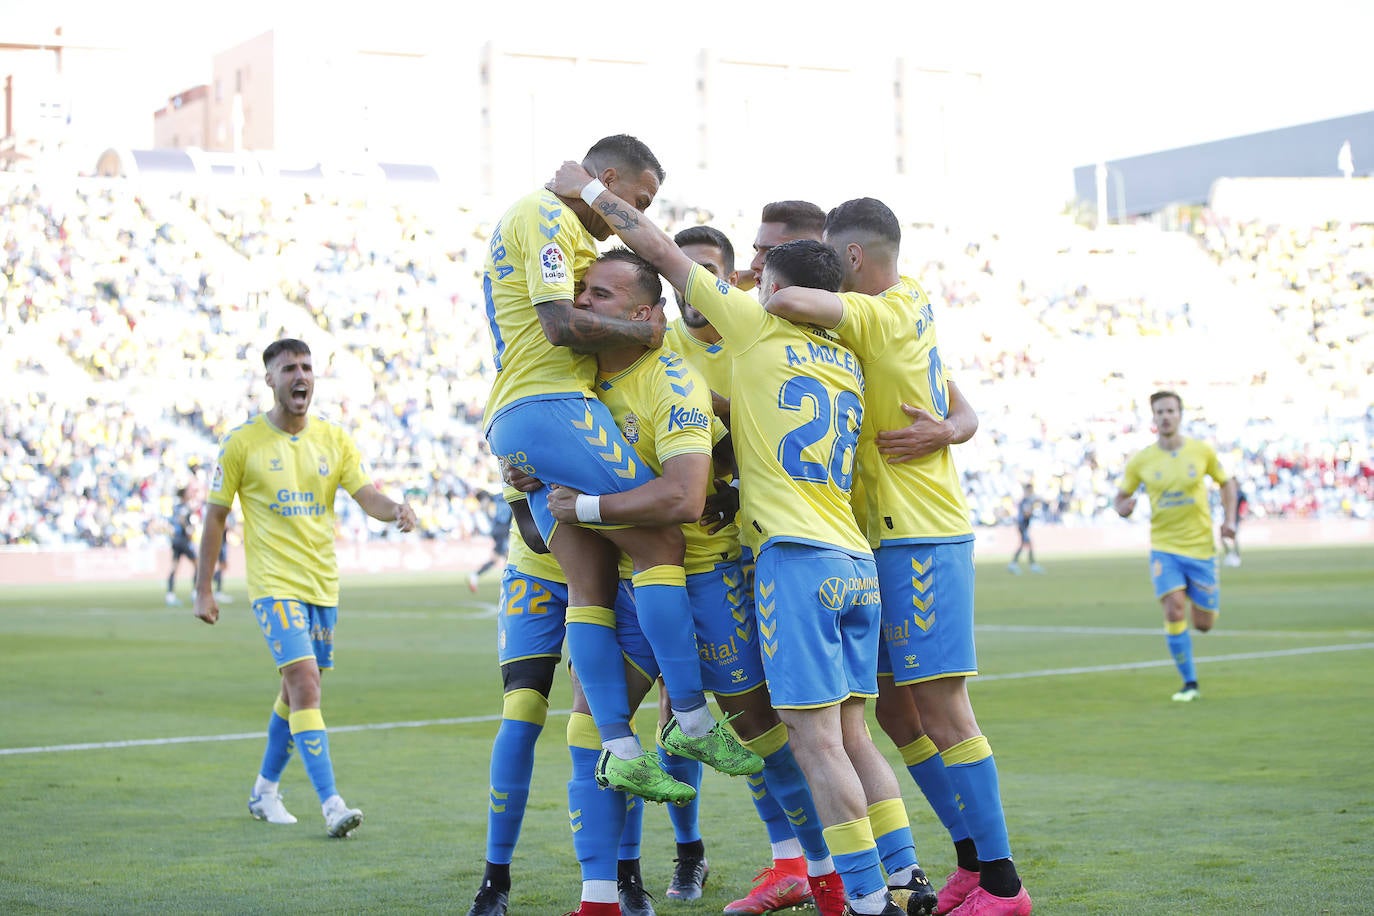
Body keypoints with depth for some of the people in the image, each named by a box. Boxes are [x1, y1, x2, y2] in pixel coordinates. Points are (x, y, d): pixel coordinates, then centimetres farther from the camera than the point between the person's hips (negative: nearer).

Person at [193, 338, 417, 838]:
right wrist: (203, 589, 1)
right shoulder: (242, 442, -4)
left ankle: (265, 791, 32)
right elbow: (215, 515, 2)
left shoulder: (334, 439, 6)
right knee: (304, 682, -18)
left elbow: (367, 495, -3)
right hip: (274, 584, -5)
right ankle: (331, 805, -22)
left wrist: (395, 510, -27)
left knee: (298, 690, 14)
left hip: (323, 583, 5)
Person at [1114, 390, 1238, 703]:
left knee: (1204, 624, 3)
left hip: (1201, 546, 1)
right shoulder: (1141, 460, -4)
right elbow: (1122, 495, 7)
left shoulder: (1202, 451, -4)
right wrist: (1123, 507, -17)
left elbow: (1227, 482, 11)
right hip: (1164, 547, -1)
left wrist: (1229, 519, -2)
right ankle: (1190, 684, -7)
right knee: (1174, 610, -20)